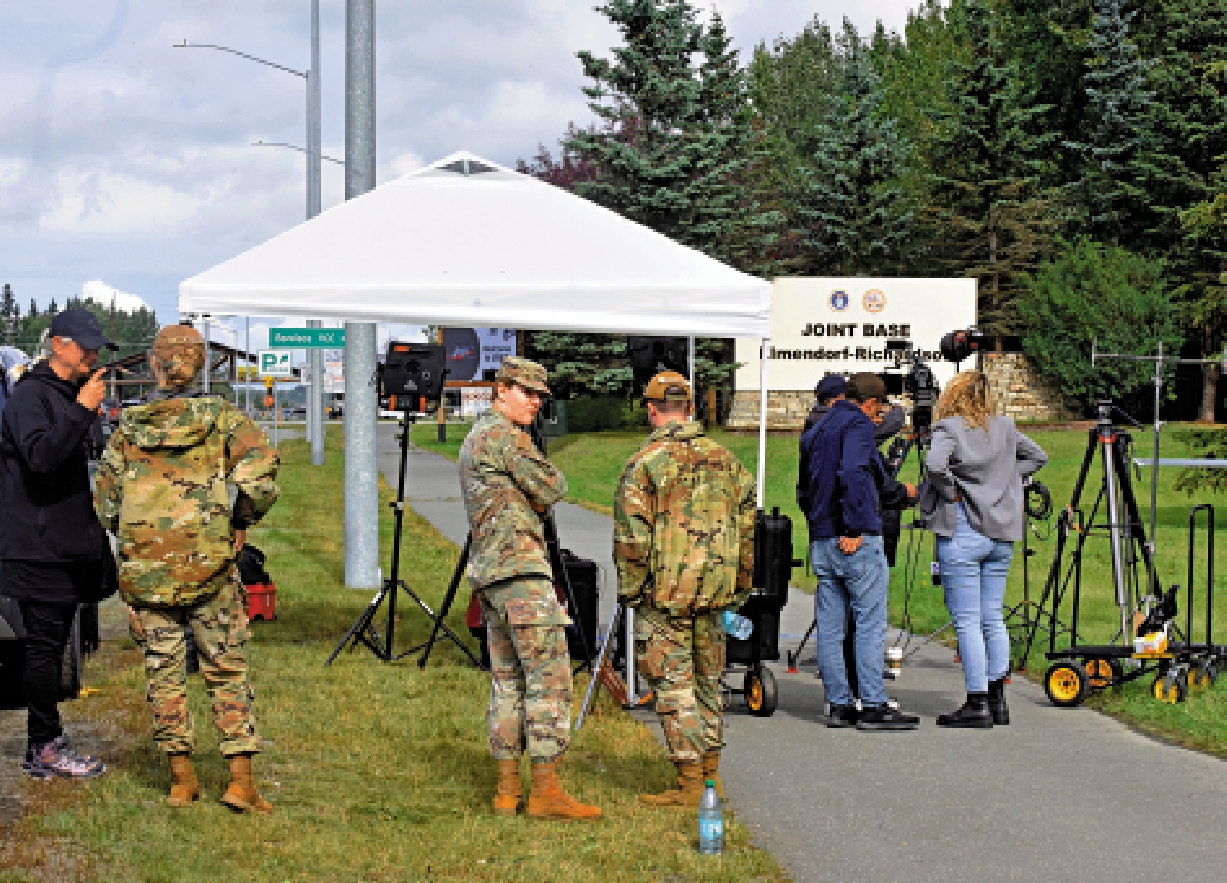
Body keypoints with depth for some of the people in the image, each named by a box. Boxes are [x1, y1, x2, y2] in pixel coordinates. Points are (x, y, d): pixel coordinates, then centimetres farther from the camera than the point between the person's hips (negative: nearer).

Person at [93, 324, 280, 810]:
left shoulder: (127, 426, 3)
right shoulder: (221, 417, -3)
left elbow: (105, 502, 5)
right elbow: (259, 474, -17)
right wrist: (241, 521, -2)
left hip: (144, 568, 2)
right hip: (208, 567, -1)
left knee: (163, 673, 11)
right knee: (227, 671, 6)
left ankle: (182, 778, 15)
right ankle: (241, 781, 2)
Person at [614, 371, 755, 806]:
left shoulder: (645, 463, -10)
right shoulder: (724, 460, 8)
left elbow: (632, 536, -12)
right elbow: (748, 527, 13)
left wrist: (630, 590, -3)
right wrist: (741, 586, 20)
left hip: (665, 592, -6)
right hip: (714, 591, 6)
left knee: (673, 685, -2)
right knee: (707, 681, 17)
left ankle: (690, 782, -2)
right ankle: (711, 774, 23)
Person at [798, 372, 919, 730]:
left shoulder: (816, 432, 20)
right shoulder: (858, 424, -5)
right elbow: (852, 473, -22)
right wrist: (854, 529, -21)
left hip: (821, 542, 8)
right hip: (857, 541, -8)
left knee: (829, 626, 7)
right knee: (871, 622, -5)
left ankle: (839, 705, 10)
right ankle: (873, 707, -7)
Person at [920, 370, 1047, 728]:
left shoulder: (948, 428, -7)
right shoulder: (1005, 428, 10)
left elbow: (936, 464, -25)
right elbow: (1037, 456, 23)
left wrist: (951, 493, -9)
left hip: (961, 533, -6)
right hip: (1001, 534, 6)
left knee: (966, 621, -3)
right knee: (993, 618, 12)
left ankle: (977, 704, -5)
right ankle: (997, 699, 12)